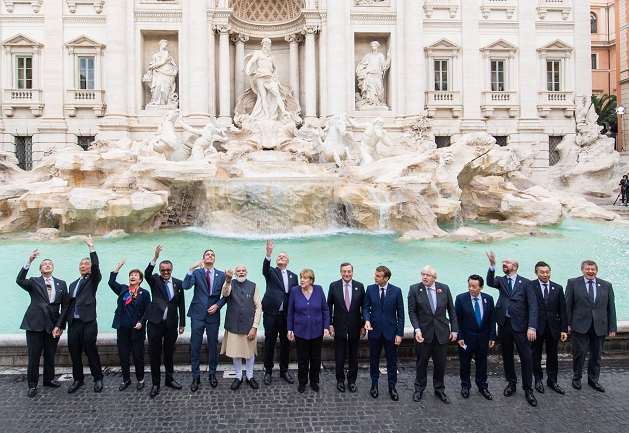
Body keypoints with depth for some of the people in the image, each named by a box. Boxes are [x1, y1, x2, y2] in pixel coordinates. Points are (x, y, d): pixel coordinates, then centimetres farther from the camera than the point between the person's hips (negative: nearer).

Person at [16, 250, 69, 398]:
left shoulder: (61, 284, 8)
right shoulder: (34, 282, 4)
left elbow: (65, 305, 5)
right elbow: (19, 281, -18)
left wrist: (59, 325, -4)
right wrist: (29, 262, -28)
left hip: (53, 325, 2)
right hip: (34, 324, -2)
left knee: (50, 355, 12)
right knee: (33, 356, 3)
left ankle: (49, 379, 29)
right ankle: (32, 385, 15)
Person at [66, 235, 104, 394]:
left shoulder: (93, 280, 5)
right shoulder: (73, 284, 21)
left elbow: (96, 265, -14)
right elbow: (69, 304, 18)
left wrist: (91, 246, -15)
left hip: (88, 322, -5)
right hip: (73, 323, 5)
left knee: (91, 351, -1)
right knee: (74, 352, 8)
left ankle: (98, 379, 12)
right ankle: (78, 379, 21)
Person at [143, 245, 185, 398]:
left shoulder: (178, 283, 4)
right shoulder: (155, 280, 1)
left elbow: (181, 304, 7)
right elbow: (147, 273, -22)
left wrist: (182, 324, 5)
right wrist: (155, 258, -36)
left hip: (171, 324, 1)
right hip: (155, 323, -1)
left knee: (169, 353, 13)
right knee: (155, 354, 5)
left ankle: (169, 379, 30)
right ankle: (155, 383, 16)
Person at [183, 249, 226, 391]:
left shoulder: (221, 275, 5)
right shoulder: (196, 272, 2)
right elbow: (185, 286, -15)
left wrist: (217, 305, -10)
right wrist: (191, 268, -23)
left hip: (213, 314, 1)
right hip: (197, 314, -1)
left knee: (213, 346, 9)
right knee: (195, 346, 2)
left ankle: (212, 374, 25)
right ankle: (196, 376, 13)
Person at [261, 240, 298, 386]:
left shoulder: (293, 276, 12)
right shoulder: (271, 272, 3)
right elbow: (265, 268, -22)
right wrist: (268, 254, -40)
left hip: (287, 315, 3)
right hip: (271, 313, -3)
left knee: (285, 343, 11)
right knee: (269, 343, 5)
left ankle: (284, 370, 25)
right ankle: (268, 371, 17)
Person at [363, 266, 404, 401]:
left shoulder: (396, 291, -9)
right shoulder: (370, 289, -4)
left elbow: (400, 313, -5)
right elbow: (366, 307, 4)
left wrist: (399, 333, -7)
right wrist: (367, 320, -17)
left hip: (390, 330, -1)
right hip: (375, 330, 2)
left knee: (392, 360, 7)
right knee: (374, 359, 13)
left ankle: (392, 387, 22)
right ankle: (374, 384, 29)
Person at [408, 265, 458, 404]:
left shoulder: (444, 288, 0)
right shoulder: (414, 289, -6)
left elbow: (451, 310, 5)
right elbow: (412, 312, -6)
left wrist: (454, 329, 2)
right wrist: (417, 329, -16)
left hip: (442, 332, 2)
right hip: (424, 332, -1)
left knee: (440, 363, 10)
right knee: (422, 362, 10)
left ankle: (439, 390, 27)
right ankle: (419, 389, 26)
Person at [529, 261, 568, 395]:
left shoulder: (558, 288, 3)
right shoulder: (530, 286, -8)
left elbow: (562, 310, 5)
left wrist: (564, 329, 3)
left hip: (553, 327, 3)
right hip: (536, 326, -3)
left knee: (552, 355, 12)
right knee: (536, 355, 10)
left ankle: (552, 380, 26)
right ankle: (538, 380, 26)